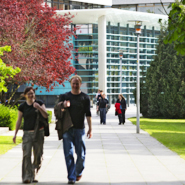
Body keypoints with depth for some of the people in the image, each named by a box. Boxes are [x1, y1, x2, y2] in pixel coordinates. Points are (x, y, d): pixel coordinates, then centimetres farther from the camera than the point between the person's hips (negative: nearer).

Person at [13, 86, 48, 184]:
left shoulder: (39, 103, 3)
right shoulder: (22, 106, 3)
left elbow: (46, 116, -5)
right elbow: (19, 120, 7)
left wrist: (39, 107, -21)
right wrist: (15, 134, 5)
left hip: (39, 132, 1)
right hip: (27, 133, -1)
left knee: (38, 156, 4)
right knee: (26, 154, -12)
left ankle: (33, 176, 20)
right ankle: (27, 177, -11)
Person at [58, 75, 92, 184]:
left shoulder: (85, 97, 5)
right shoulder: (64, 96, 7)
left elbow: (88, 114, 3)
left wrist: (90, 129, -4)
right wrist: (64, 106, -15)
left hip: (80, 129, 0)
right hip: (67, 129, 0)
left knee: (81, 154, 3)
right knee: (68, 154, -4)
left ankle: (78, 172, 27)